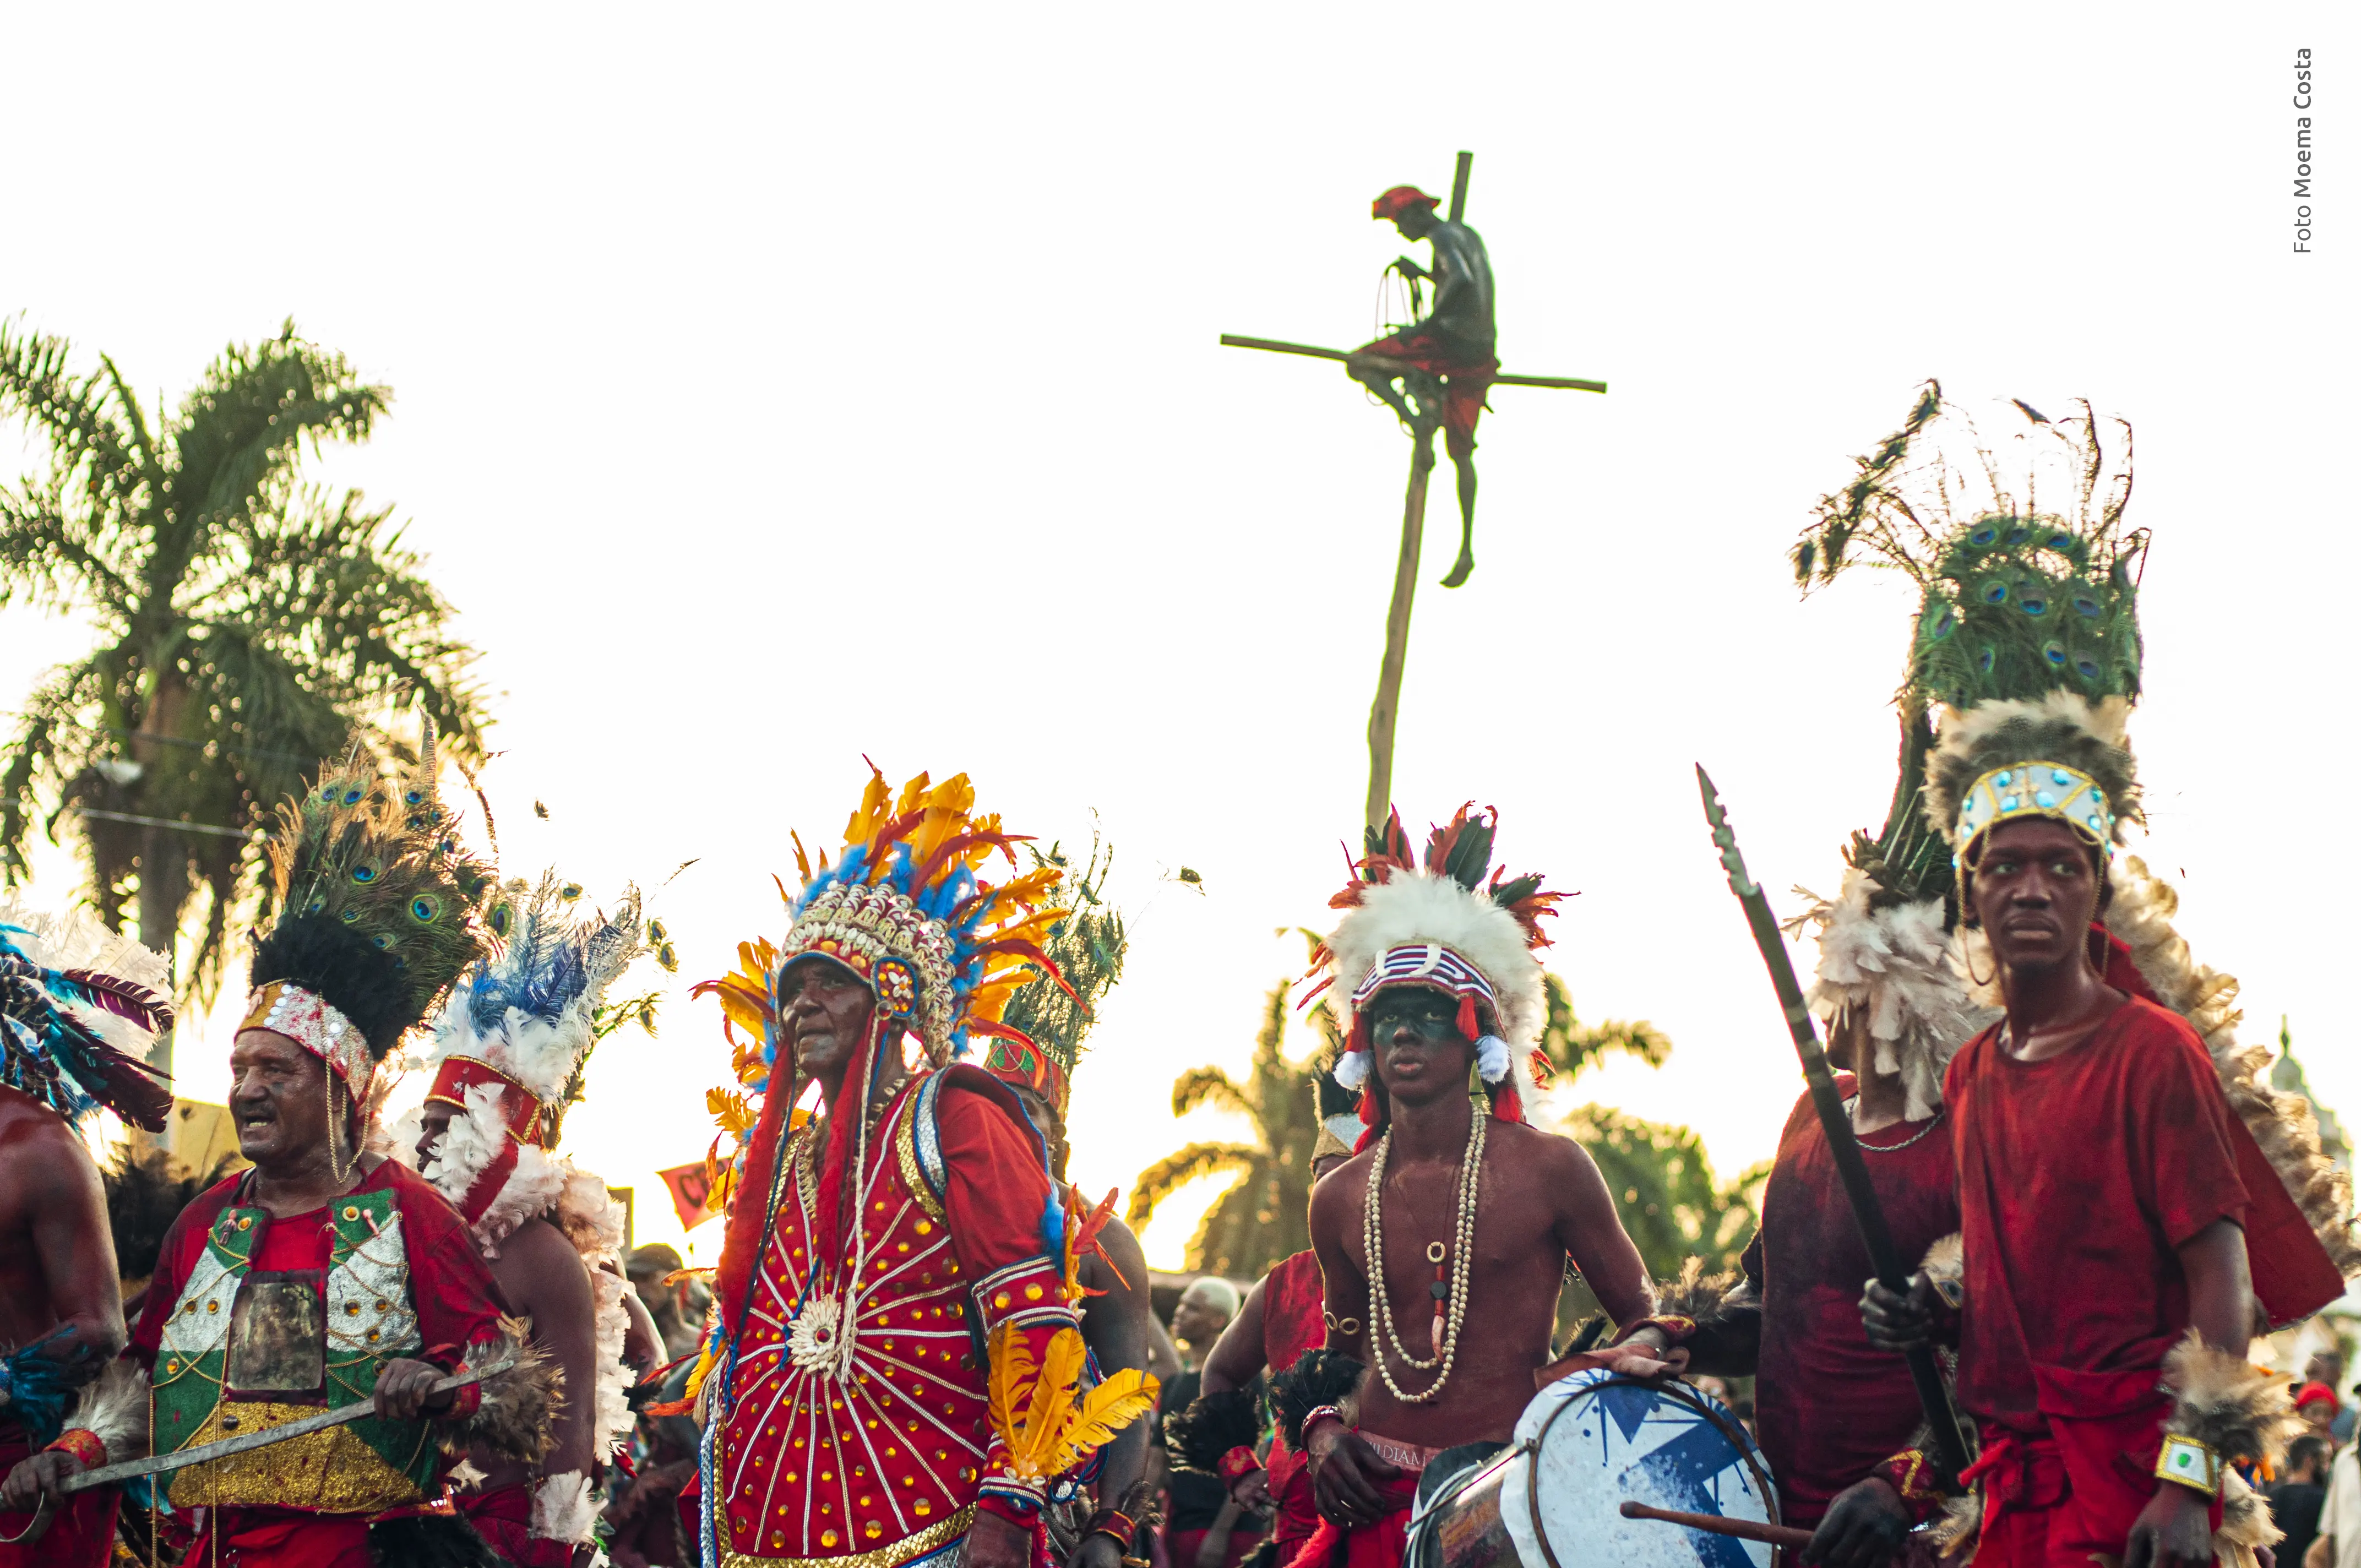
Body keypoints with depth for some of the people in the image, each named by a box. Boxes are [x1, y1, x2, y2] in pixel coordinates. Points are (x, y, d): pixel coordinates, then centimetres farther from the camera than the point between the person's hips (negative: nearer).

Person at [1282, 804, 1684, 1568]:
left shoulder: (1549, 1169, 1)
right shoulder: (1340, 1198, 10)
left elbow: (1644, 1317, 8)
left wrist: (1636, 1352, -15)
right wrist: (1322, 1427, 4)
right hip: (1375, 1503, 2)